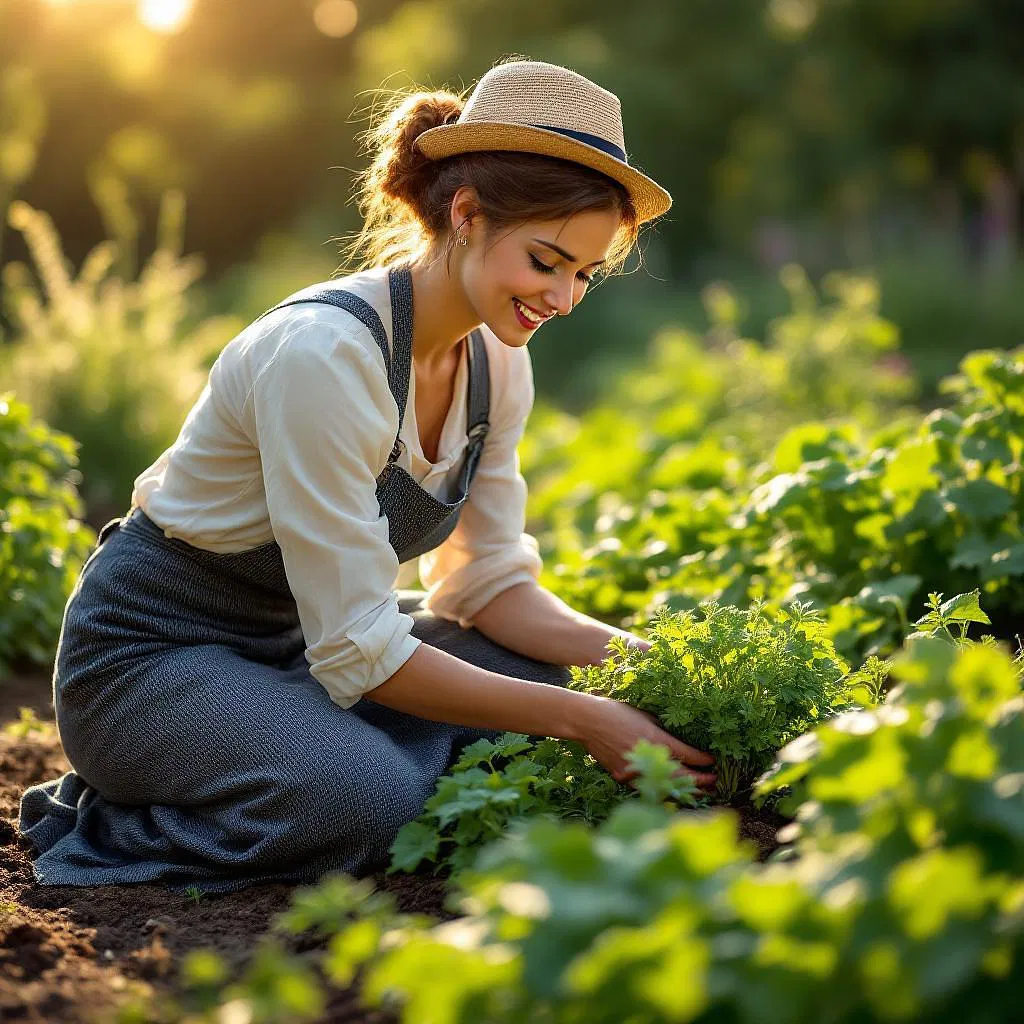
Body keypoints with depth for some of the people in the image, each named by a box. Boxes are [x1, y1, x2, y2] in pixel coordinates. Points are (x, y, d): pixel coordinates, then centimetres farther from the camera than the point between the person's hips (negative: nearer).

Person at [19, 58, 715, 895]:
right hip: (153, 653, -9)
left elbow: (489, 584, 2)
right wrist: (580, 719, -28)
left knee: (567, 685, -7)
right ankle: (114, 820, -6)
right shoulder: (324, 353, -29)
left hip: (299, 643, 9)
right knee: (368, 803, -34)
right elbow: (358, 651, -28)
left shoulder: (496, 359, -3)